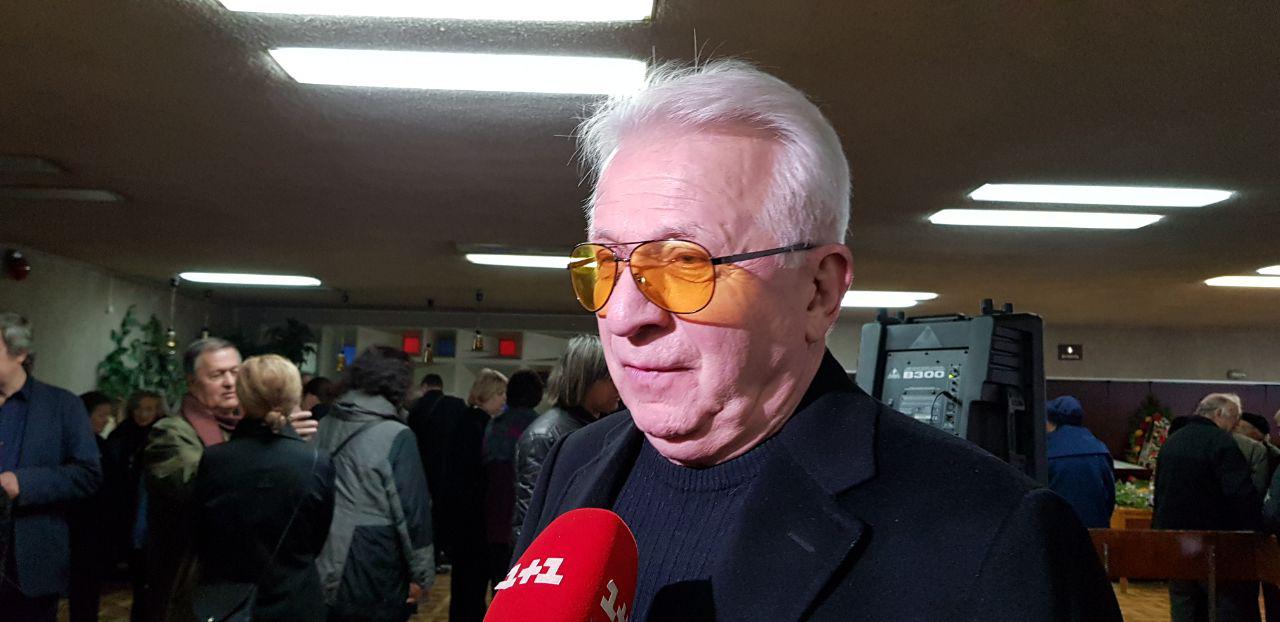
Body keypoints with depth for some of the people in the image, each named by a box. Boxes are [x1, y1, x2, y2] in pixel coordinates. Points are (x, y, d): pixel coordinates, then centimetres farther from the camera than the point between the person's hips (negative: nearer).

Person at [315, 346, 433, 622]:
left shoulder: (323, 427, 2)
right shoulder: (396, 437, -15)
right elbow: (412, 511, -14)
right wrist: (420, 574, -5)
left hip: (320, 571, 6)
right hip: (372, 581, -5)